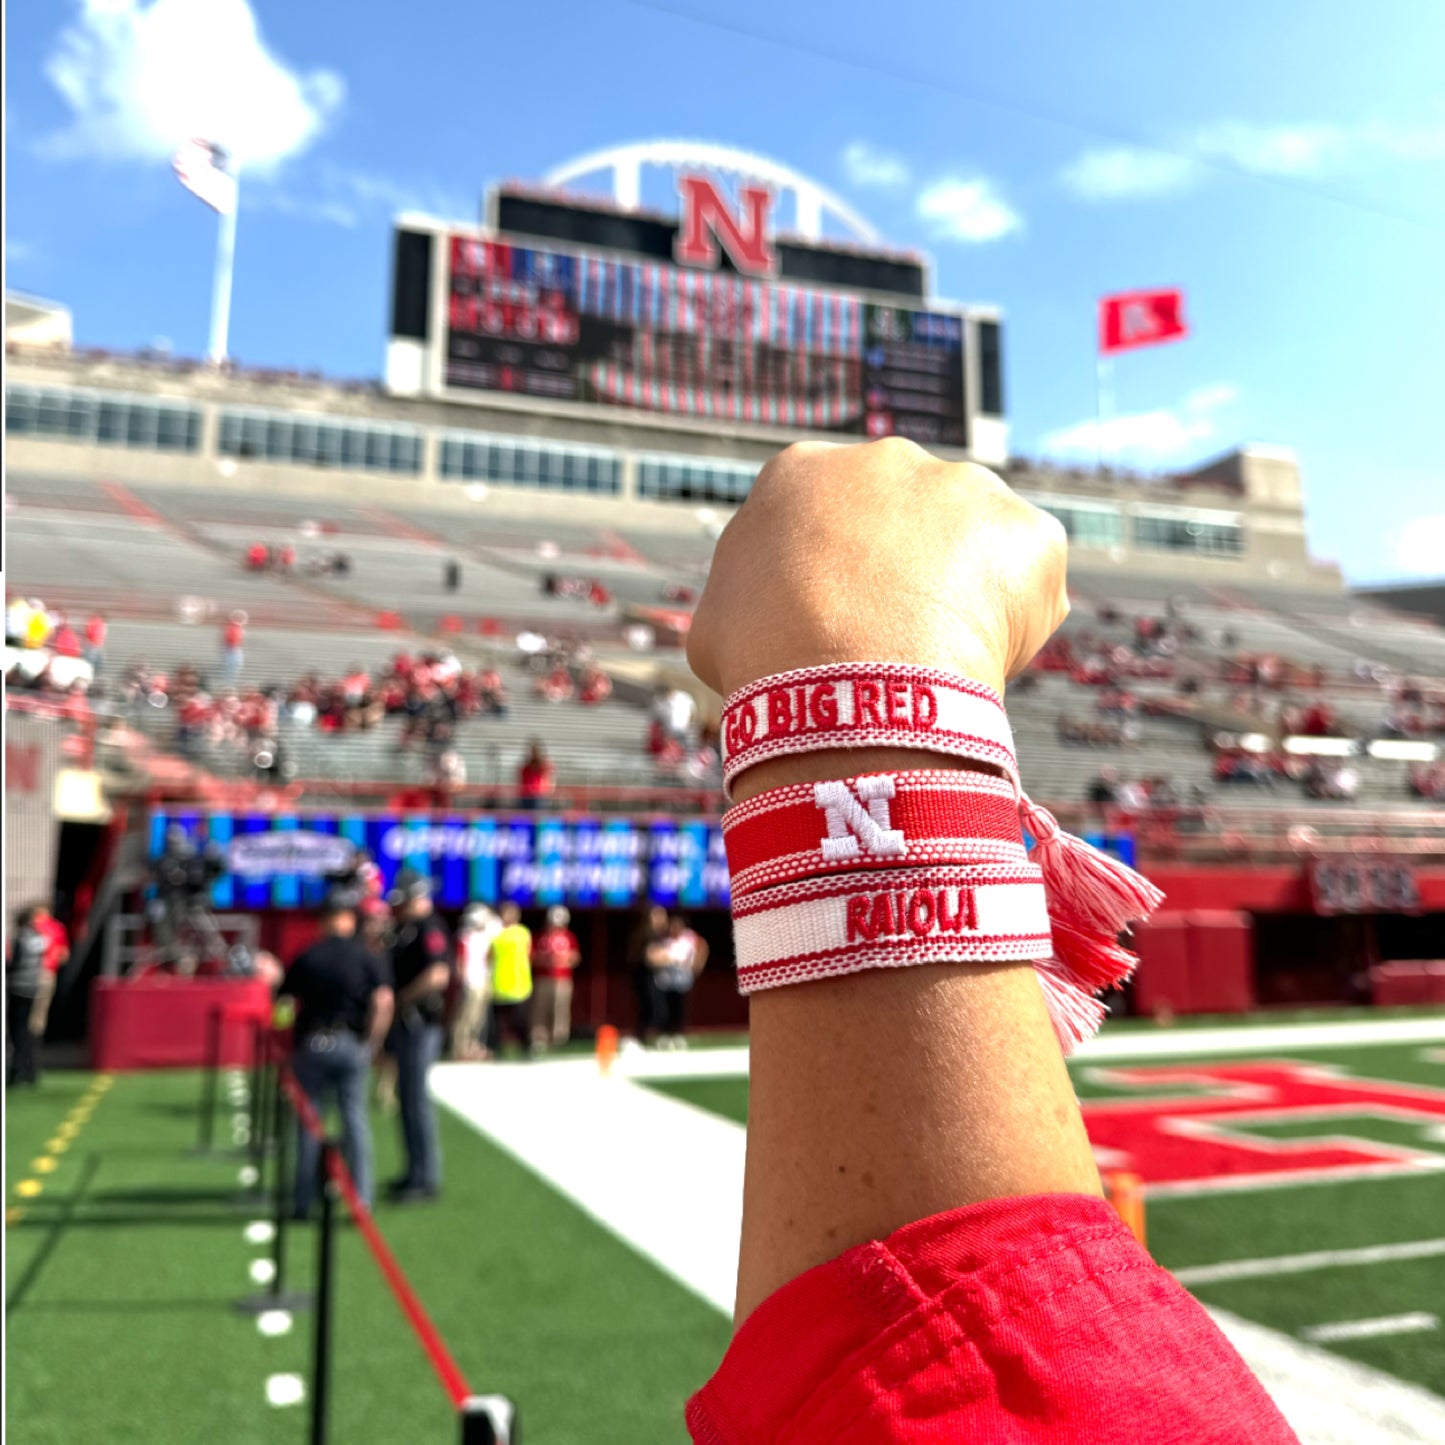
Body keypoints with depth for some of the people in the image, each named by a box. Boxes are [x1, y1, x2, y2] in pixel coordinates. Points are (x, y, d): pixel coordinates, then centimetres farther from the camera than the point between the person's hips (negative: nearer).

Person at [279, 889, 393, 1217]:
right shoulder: (369, 957, 0)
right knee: (356, 1119, 6)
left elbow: (285, 1004, 1)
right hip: (352, 1045, 0)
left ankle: (303, 1202, 15)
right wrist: (372, 1044, -3)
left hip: (311, 1045, 1)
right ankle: (361, 1200, 6)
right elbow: (383, 1002, -11)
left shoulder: (306, 958, 4)